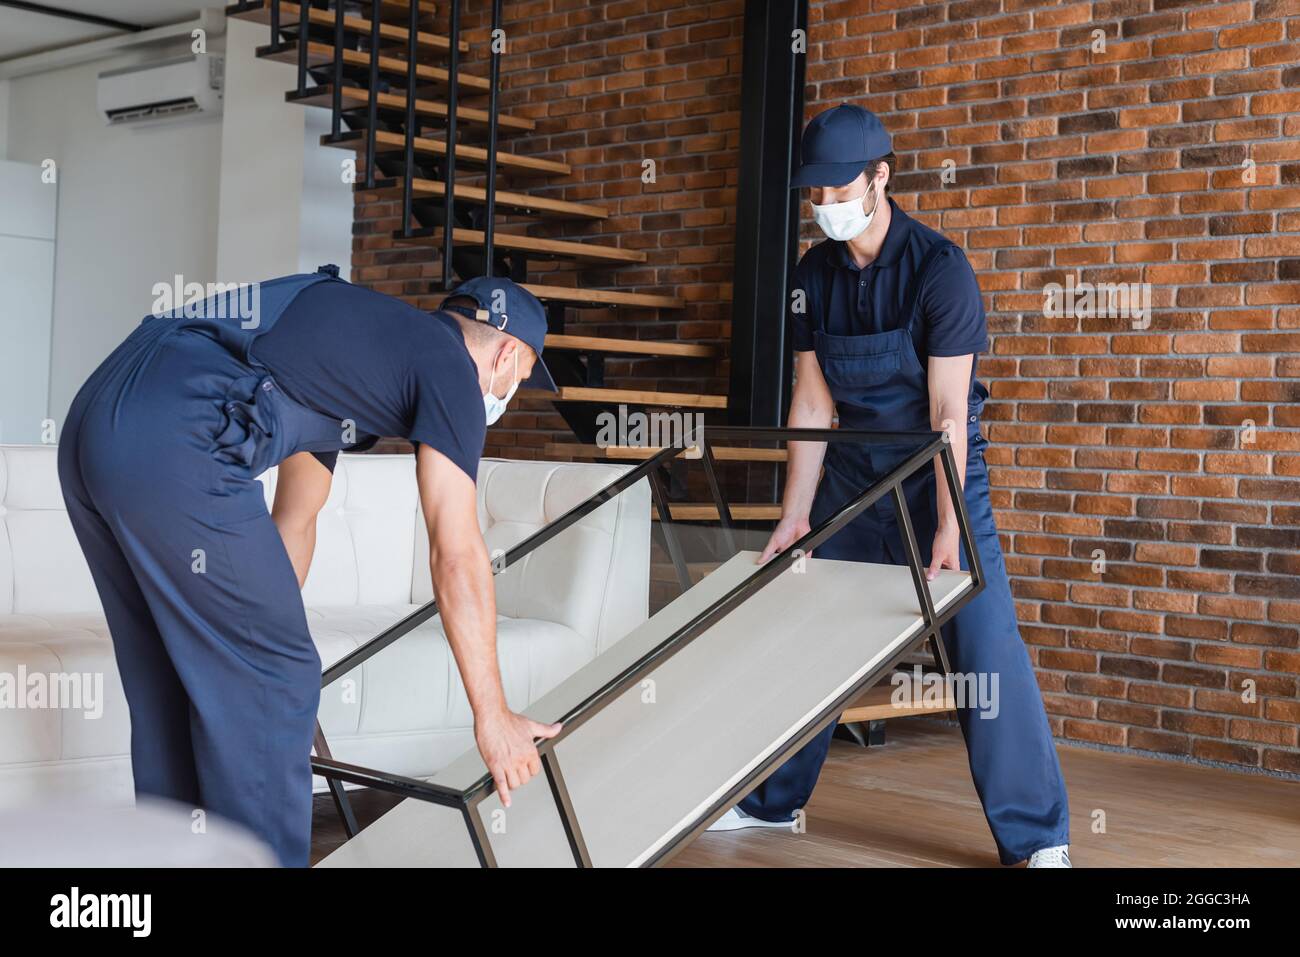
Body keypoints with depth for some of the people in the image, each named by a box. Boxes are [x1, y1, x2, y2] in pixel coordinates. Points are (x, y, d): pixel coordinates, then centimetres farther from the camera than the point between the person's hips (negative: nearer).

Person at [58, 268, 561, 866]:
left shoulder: (357, 339, 32)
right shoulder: (450, 366, 7)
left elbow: (293, 521, 38)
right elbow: (457, 556, 0)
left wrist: (270, 630, 46)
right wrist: (492, 716, 4)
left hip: (93, 419, 10)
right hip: (174, 446, -10)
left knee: (166, 682, 20)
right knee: (272, 682, 2)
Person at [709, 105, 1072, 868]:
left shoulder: (940, 269, -18)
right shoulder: (815, 274, -1)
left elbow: (947, 414, -21)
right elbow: (811, 404, 1)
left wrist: (947, 528, -25)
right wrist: (795, 515, -1)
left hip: (938, 472, -5)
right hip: (853, 474, 6)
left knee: (986, 651, -11)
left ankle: (1039, 838, -3)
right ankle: (773, 800, 27)